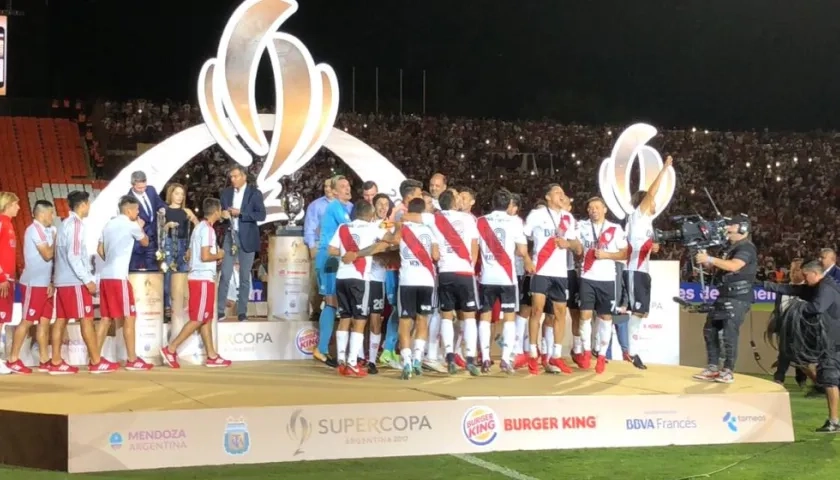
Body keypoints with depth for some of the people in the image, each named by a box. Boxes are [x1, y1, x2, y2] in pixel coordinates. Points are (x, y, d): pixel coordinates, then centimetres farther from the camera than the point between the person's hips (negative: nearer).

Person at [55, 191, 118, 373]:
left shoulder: (66, 223, 15)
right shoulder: (76, 224, -13)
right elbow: (74, 256, -21)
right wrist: (88, 280, -19)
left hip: (62, 280, 9)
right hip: (75, 281, -9)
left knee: (61, 319, 7)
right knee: (86, 319, -6)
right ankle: (96, 362, -5)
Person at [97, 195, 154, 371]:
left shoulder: (108, 225, 15)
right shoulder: (131, 225, -6)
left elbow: (100, 250, 19)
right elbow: (145, 242, 10)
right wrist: (140, 226, 25)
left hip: (105, 276, 8)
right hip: (118, 277, -8)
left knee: (105, 318, 9)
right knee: (128, 318, -2)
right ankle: (132, 360, -1)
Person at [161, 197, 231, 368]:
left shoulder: (199, 227, 16)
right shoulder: (207, 229, -13)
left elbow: (189, 255, 19)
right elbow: (205, 256, -22)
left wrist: (214, 257, 15)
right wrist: (218, 255, -3)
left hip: (199, 277, 10)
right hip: (203, 279, -10)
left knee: (206, 319, 10)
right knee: (198, 319, -6)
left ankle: (212, 356, 12)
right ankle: (170, 349, -8)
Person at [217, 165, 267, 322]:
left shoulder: (255, 193, -3)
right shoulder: (226, 192, 8)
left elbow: (261, 215, -11)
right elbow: (221, 211, 15)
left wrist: (240, 213, -19)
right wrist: (223, 214, -10)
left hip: (247, 238, -2)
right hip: (229, 237, 2)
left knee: (245, 277, 4)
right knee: (225, 275, -2)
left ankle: (242, 311, 9)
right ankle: (220, 310, 1)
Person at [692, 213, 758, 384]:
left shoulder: (746, 248, -13)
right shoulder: (731, 247, 18)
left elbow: (734, 266, -29)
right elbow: (720, 266, 18)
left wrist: (709, 259, -27)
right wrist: (705, 261, -2)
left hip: (738, 298, -10)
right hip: (725, 296, 10)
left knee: (729, 333, -12)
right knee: (710, 329, 11)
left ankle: (728, 371, -7)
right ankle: (713, 368, 16)